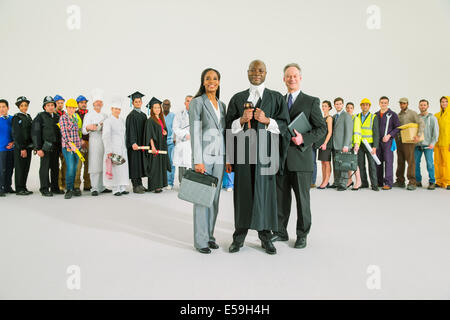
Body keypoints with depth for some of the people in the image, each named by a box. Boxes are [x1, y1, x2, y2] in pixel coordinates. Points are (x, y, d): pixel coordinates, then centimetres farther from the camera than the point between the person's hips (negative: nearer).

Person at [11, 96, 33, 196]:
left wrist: (33, 146, 9)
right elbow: (16, 135, -11)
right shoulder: (16, 118, -6)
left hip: (28, 146, 7)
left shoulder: (28, 117, 14)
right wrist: (22, 148, -15)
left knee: (26, 168, 9)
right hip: (19, 147, -6)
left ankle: (24, 188, 17)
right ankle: (19, 189, 6)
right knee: (20, 168, -1)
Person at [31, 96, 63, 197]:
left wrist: (60, 146, 12)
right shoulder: (40, 117, -3)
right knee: (45, 168, -1)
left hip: (56, 147, 6)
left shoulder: (57, 117, 15)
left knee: (55, 168, 10)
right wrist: (38, 148, -13)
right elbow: (35, 133, -7)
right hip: (45, 147, -6)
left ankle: (55, 187, 20)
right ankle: (44, 189, 7)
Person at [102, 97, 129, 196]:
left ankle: (122, 188, 13)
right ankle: (115, 189, 3)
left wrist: (125, 148, 13)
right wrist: (108, 151, -19)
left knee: (123, 168, 6)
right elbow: (105, 137, -12)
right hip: (113, 148, -6)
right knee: (114, 168, -4)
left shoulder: (122, 120, 13)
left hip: (122, 148, 6)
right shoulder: (108, 121, -6)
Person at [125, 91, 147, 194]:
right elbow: (130, 130, -15)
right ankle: (136, 186, 0)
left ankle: (139, 184, 18)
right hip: (134, 144, -7)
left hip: (142, 143, 7)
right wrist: (133, 143, -25)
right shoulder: (131, 115, -7)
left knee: (140, 163, 11)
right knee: (135, 163, -4)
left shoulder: (143, 115, 15)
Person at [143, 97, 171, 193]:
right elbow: (149, 135, -15)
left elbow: (165, 130, 23)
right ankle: (153, 186, -3)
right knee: (154, 165, -6)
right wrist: (153, 146, -23)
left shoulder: (161, 120, 14)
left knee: (161, 165, 9)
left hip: (162, 146, 8)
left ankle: (159, 185, 15)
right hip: (155, 146, -8)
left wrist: (165, 132, -2)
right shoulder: (150, 121, -8)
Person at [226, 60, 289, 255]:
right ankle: (239, 236, 13)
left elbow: (285, 125, 4)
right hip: (243, 152, 1)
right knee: (243, 193, 2)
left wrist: (266, 120, -12)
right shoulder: (237, 98, 13)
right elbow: (229, 126, 9)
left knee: (266, 193, 1)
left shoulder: (276, 98, 9)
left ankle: (265, 236, 14)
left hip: (266, 151, 0)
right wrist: (242, 119, -10)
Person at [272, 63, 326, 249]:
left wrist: (304, 139, -16)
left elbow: (322, 128, -1)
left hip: (300, 157, -4)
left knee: (302, 198, 5)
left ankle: (302, 235, 19)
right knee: (281, 197, 10)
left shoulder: (311, 102, 2)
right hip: (280, 157, 4)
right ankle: (281, 232, 24)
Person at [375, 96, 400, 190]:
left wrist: (389, 135, -13)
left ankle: (388, 183, -7)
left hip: (388, 141, -4)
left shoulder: (392, 114, 1)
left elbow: (398, 127, -2)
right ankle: (379, 181, 16)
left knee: (388, 161, -8)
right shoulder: (376, 115, 14)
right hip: (377, 141, 4)